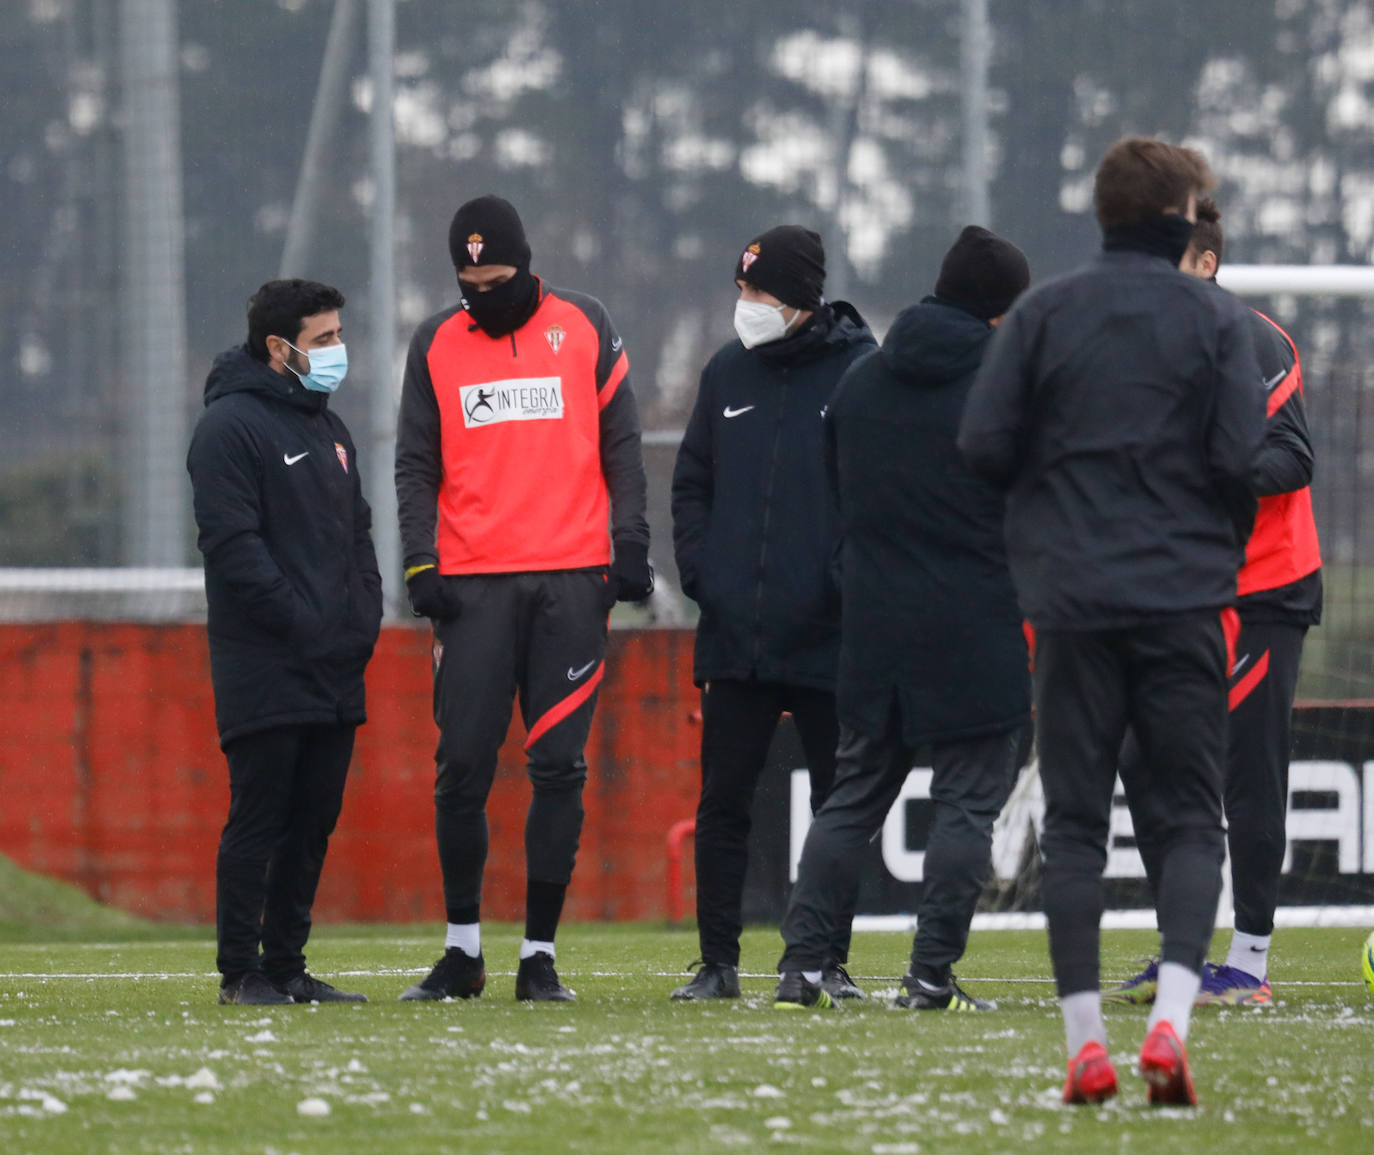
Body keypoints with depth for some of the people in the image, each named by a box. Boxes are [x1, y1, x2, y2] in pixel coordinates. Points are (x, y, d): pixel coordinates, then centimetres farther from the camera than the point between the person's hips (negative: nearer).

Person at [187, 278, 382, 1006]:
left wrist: (361, 622, 8)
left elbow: (357, 533, 24)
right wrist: (299, 623, -17)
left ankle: (287, 965, 14)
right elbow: (233, 544, -15)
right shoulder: (231, 426, -7)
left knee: (314, 821, 8)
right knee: (258, 820, -6)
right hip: (266, 672, -8)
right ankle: (241, 973, -3)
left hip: (335, 673, 8)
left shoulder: (328, 428, 20)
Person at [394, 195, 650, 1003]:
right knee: (463, 767, -3)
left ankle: (542, 952, 3)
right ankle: (463, 949, 8)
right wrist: (421, 564, -3)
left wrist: (631, 544, -2)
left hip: (571, 582, -1)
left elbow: (622, 445, 7)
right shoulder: (436, 345, 9)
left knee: (558, 769, -1)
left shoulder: (585, 329, 6)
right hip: (473, 585, 1)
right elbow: (416, 466, 9)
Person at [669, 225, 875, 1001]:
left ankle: (831, 961, 12)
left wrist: (852, 585, -12)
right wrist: (701, 573, 3)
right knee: (723, 803, 4)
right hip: (735, 634, 4)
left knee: (839, 804, 4)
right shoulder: (728, 374, 10)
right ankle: (719, 961, 11)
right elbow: (692, 484, 16)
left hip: (828, 637, -4)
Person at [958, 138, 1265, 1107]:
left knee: (1074, 821, 7)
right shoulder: (1215, 317, -1)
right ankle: (1171, 1018, -13)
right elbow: (1244, 458, -8)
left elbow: (983, 444, -1)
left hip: (1070, 600, 1)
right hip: (1185, 600, -1)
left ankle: (1085, 1041, 1)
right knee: (1191, 816, 5)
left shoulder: (1043, 315, 4)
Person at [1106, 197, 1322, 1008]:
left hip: (1262, 592, -7)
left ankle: (1250, 962, 1)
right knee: (1147, 765, 3)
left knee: (1249, 776, -5)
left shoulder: (1253, 343, -10)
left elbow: (1294, 460, -17)